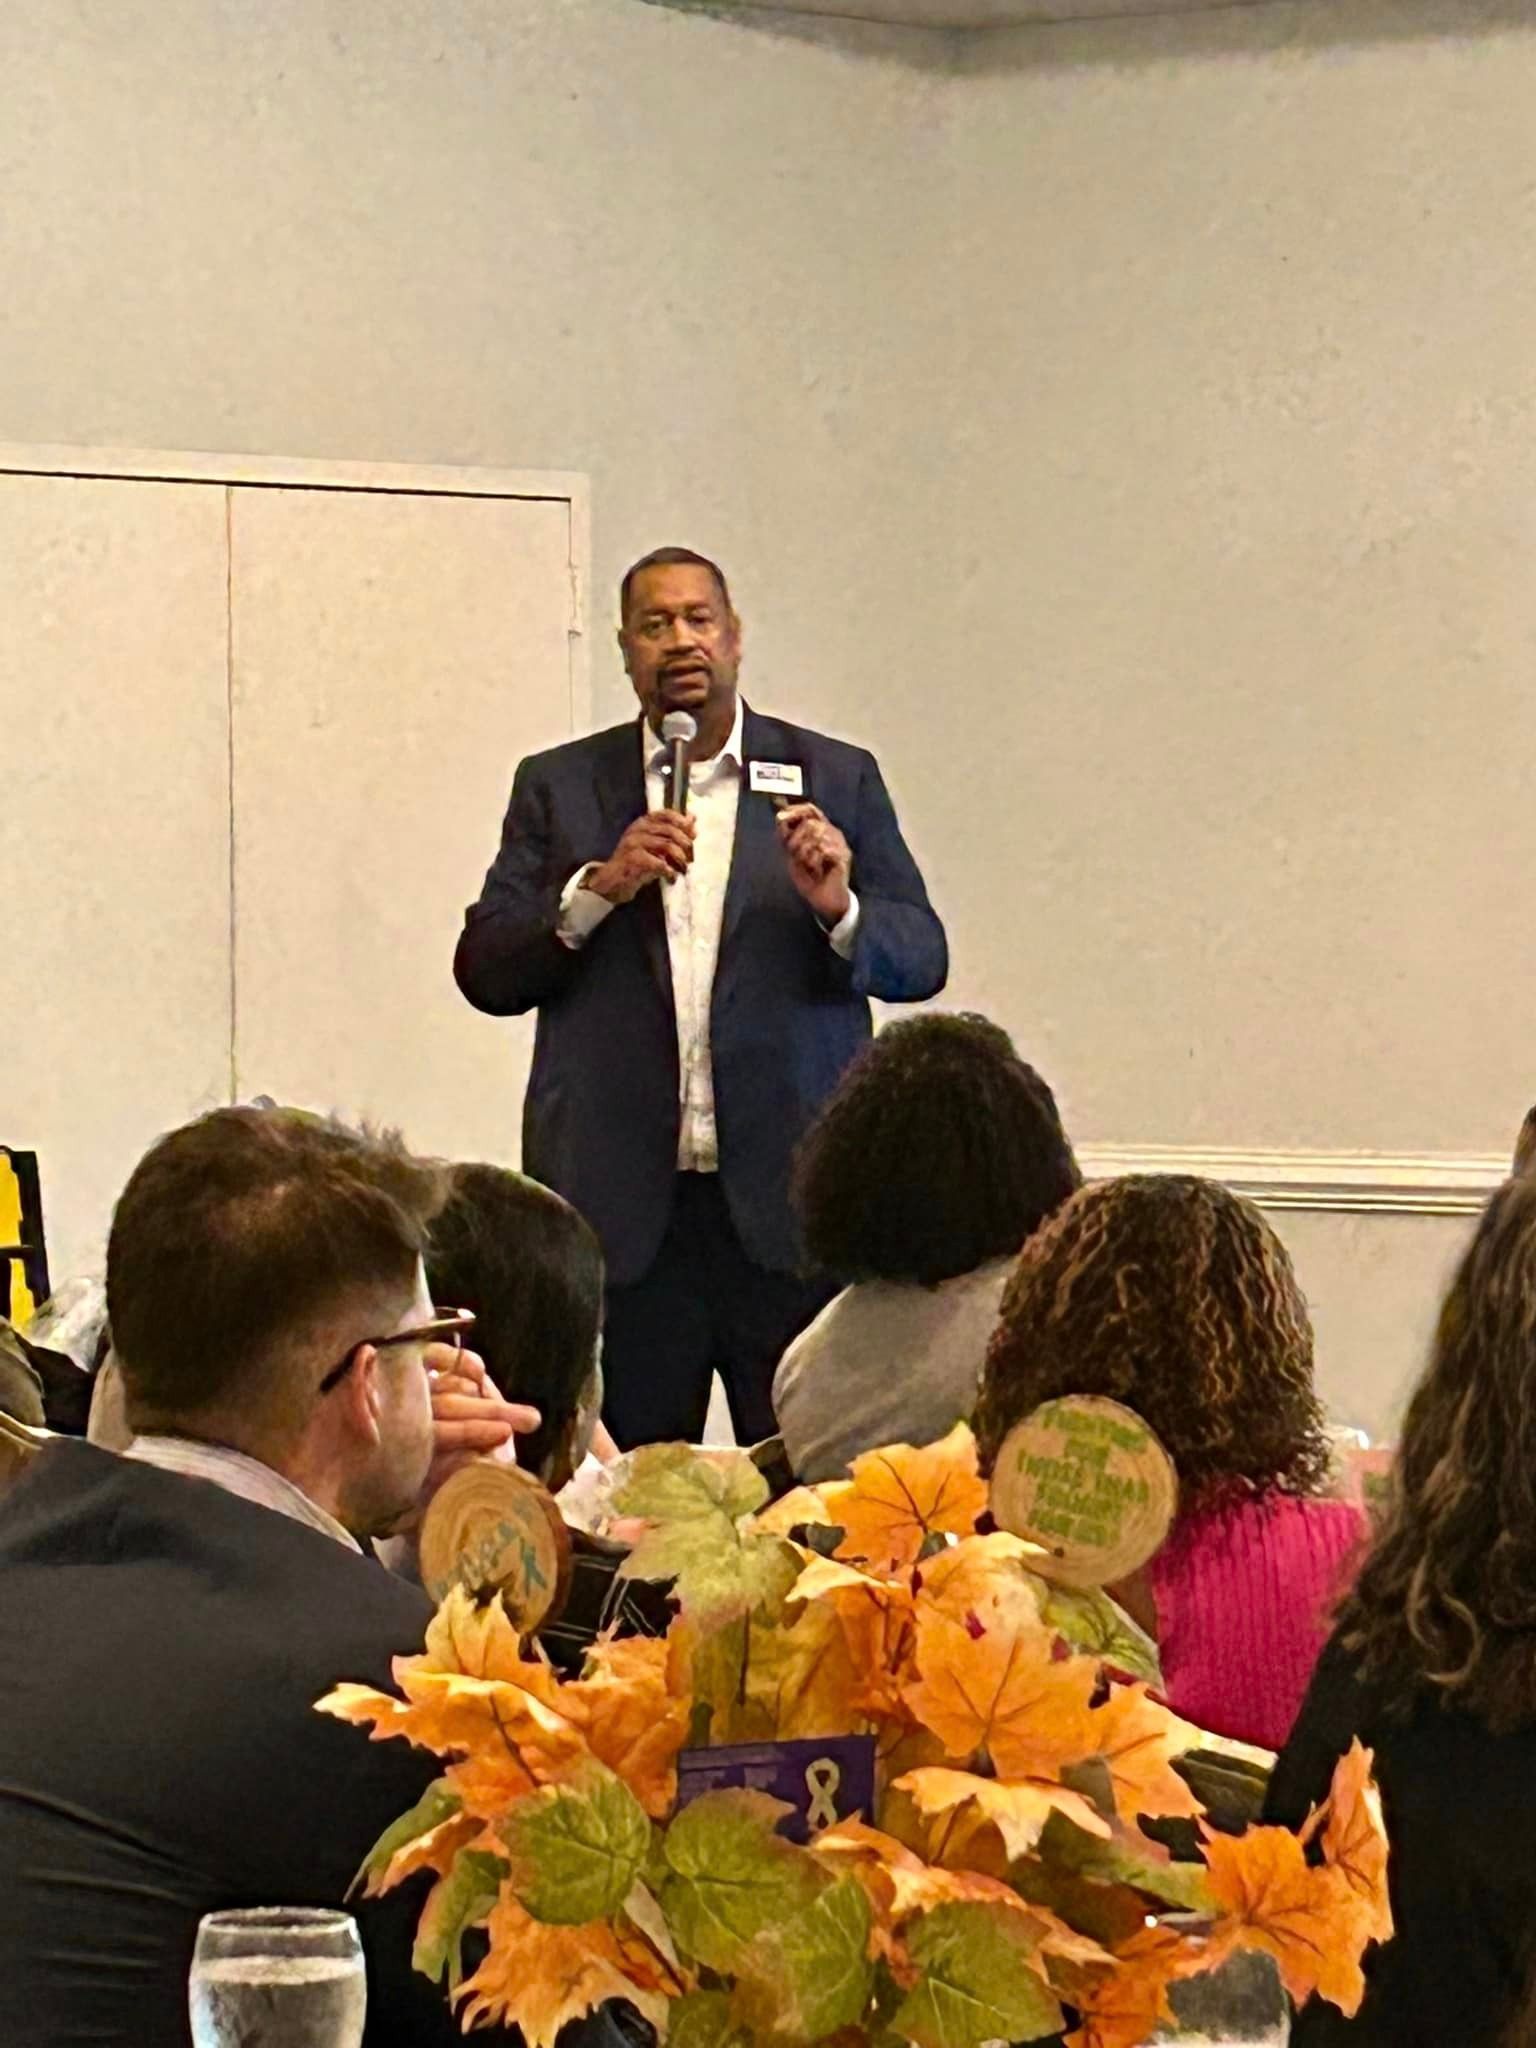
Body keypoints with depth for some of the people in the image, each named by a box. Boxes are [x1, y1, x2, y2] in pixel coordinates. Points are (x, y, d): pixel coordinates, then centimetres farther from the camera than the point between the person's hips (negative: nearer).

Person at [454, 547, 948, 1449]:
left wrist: (838, 908, -14)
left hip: (790, 1202, 0)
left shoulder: (836, 780, 10)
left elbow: (922, 961, 7)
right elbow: (485, 972, 5)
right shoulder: (561, 787, 11)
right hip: (621, 1203, 0)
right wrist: (601, 886, -11)